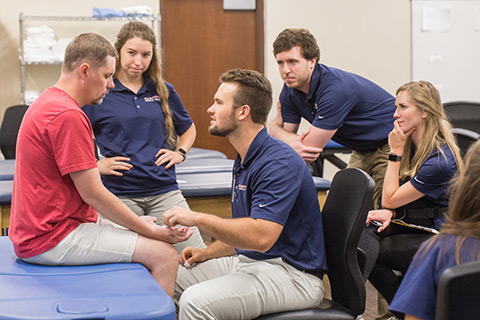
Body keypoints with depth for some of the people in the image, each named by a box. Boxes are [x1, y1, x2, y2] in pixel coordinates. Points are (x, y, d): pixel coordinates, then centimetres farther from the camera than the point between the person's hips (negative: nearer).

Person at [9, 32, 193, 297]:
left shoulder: (48, 103, 14)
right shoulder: (67, 116, -20)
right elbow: (93, 194, -19)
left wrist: (140, 224, 12)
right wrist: (150, 231, -9)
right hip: (51, 239, -11)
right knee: (164, 254, -14)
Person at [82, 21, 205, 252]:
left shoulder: (163, 91, 11)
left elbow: (188, 129, 27)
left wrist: (180, 153, 10)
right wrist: (95, 165, -9)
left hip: (164, 190, 3)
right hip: (120, 195, -3)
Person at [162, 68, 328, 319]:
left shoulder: (280, 163, -20)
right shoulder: (244, 161, 14)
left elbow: (261, 236, -31)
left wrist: (198, 218, -25)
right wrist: (206, 253, 6)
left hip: (292, 274, -10)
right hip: (247, 261, 10)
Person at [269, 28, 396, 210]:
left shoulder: (335, 89, -32)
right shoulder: (291, 89, -6)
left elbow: (309, 149, -28)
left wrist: (276, 128, -9)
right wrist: (294, 144, -29)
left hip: (391, 146, -8)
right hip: (362, 151, 8)